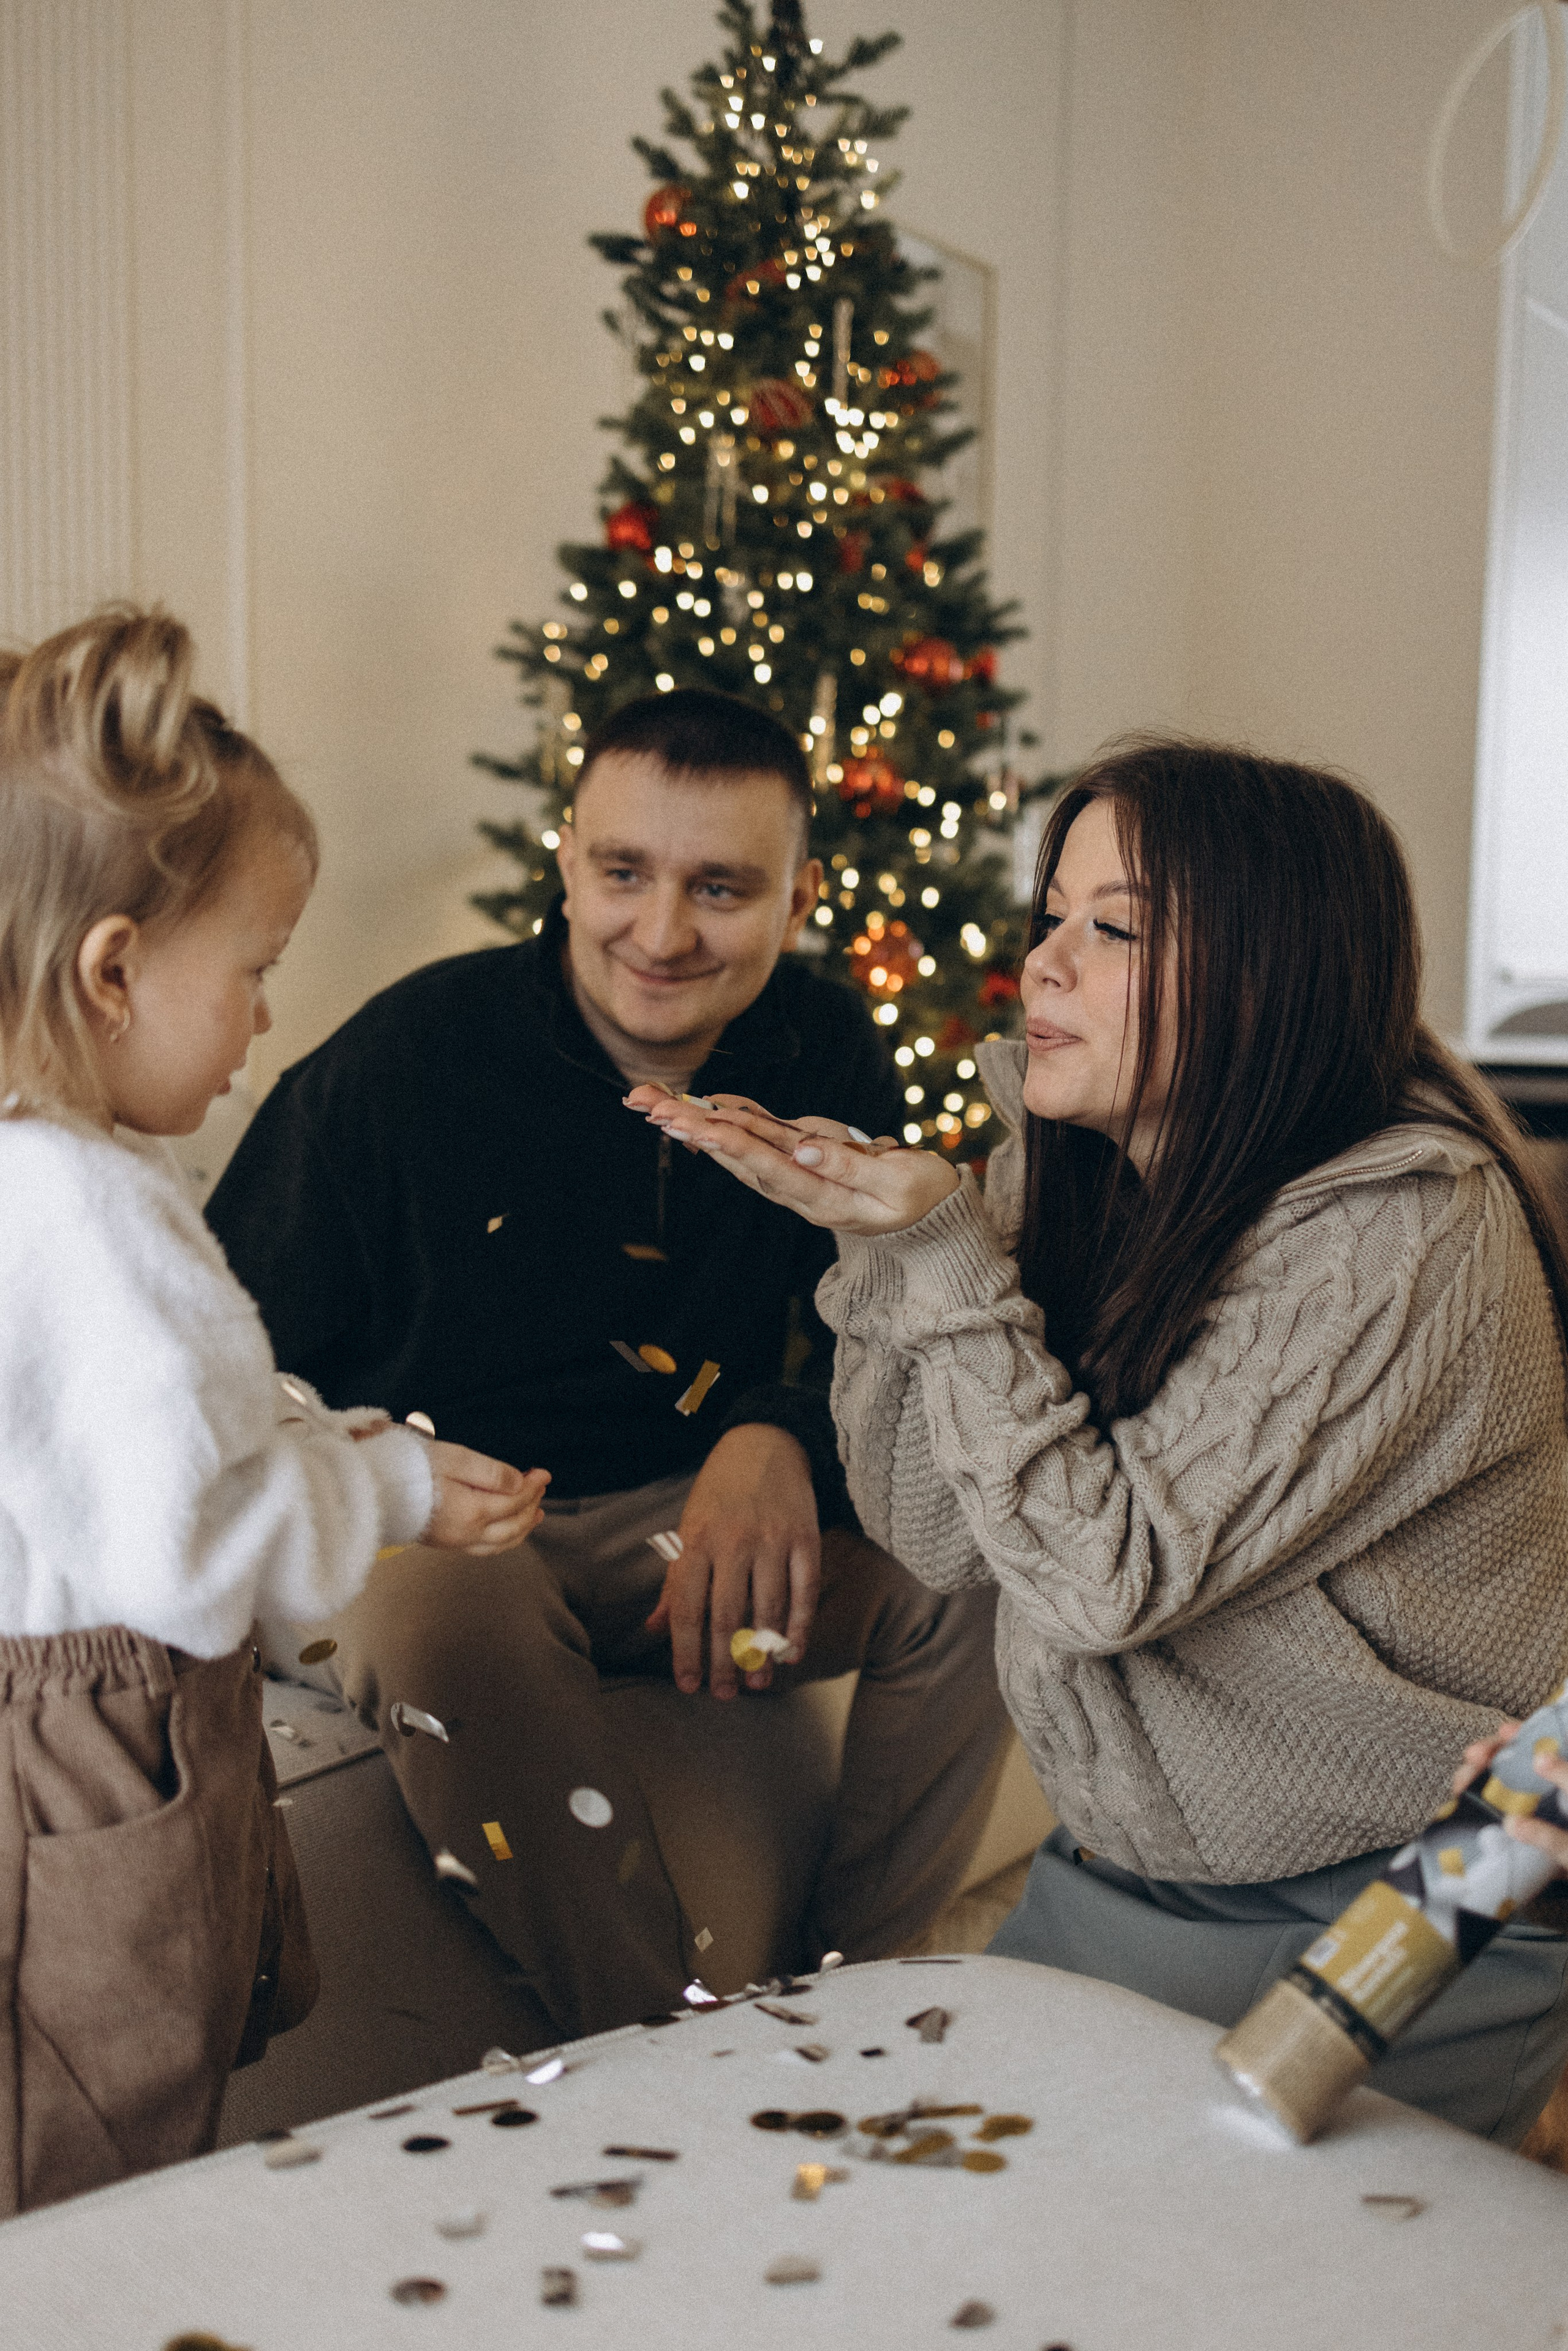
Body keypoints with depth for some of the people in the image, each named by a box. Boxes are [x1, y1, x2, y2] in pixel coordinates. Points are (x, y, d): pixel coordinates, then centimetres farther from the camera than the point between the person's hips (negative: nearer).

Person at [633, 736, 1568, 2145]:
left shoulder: (1402, 1234, -23)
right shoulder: (1069, 1173, -2)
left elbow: (1107, 1576, -24)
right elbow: (944, 1534, -4)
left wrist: (945, 1258, -26)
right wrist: (876, 1236, -16)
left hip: (1409, 1926, -6)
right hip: (1132, 1868, 7)